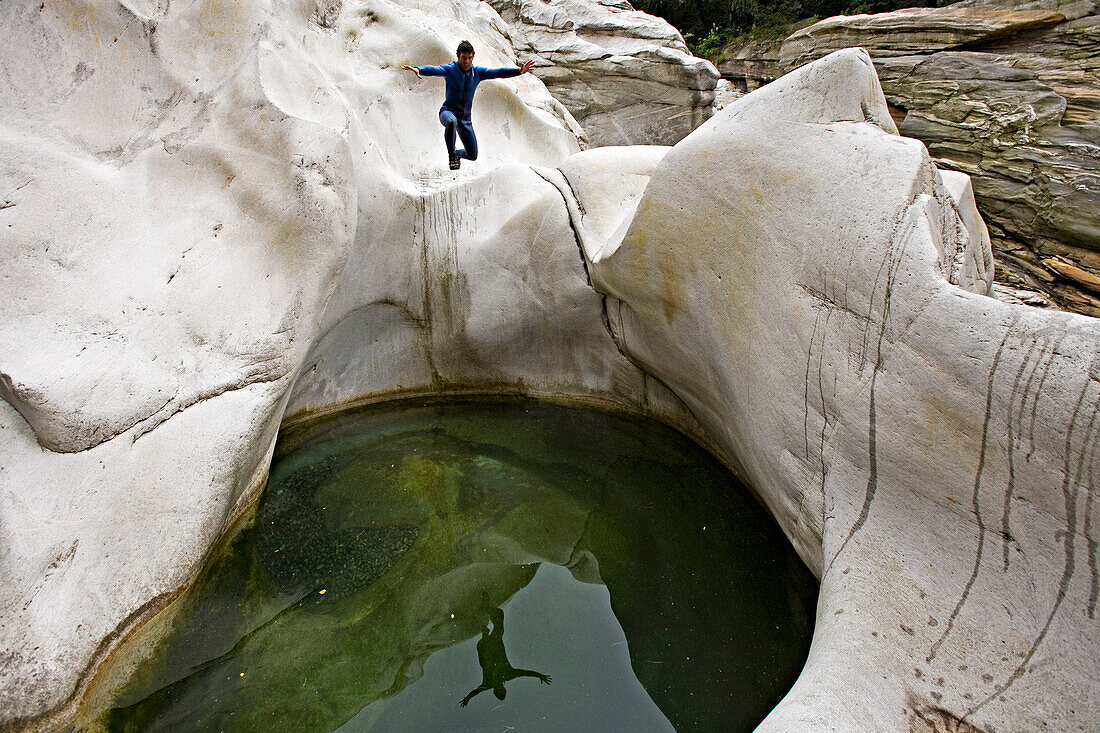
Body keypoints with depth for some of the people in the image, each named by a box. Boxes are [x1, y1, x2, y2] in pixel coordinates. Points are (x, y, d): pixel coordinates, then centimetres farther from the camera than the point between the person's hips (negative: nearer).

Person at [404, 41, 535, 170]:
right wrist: (418, 69, -47)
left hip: (465, 119, 4)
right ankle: (451, 155, -22)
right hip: (448, 111, -4)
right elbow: (434, 70, -25)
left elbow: (498, 72, -4)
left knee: (472, 155, 3)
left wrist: (519, 71, -18)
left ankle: (457, 154, 40)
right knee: (451, 121, -43)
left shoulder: (478, 72, 5)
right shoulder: (450, 69, -6)